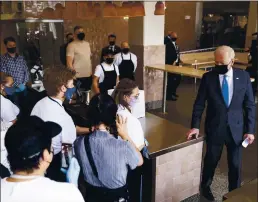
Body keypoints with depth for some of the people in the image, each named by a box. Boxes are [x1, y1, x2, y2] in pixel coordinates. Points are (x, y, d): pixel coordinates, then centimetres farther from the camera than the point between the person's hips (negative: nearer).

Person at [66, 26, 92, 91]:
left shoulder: (87, 44, 12)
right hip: (78, 76, -7)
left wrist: (91, 71, 14)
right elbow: (69, 62, -14)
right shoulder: (71, 45, -10)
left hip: (88, 75, 7)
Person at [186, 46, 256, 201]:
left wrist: (250, 129, -3)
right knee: (211, 160, 15)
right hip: (214, 128, -1)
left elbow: (250, 105, -1)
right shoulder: (208, 77, -7)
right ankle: (206, 187, 41)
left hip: (236, 128, 1)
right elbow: (199, 104, -2)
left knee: (236, 164, 11)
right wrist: (195, 126, -7)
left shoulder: (244, 76, -5)